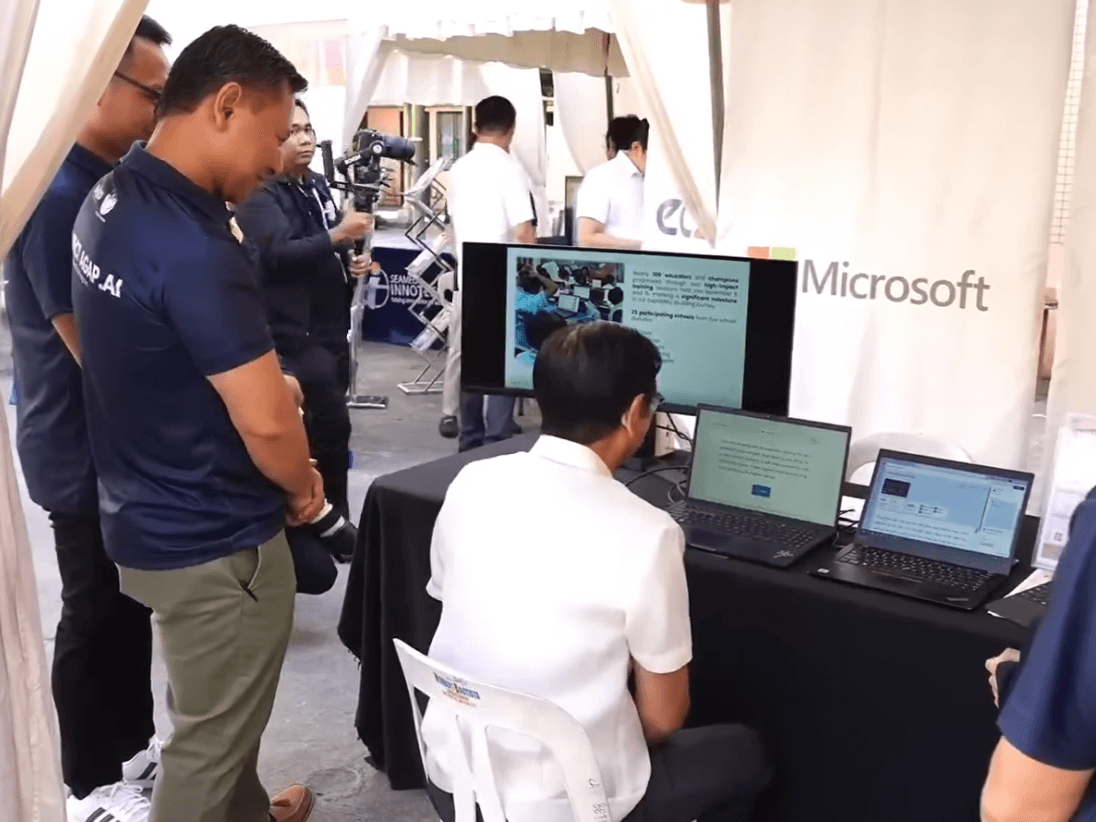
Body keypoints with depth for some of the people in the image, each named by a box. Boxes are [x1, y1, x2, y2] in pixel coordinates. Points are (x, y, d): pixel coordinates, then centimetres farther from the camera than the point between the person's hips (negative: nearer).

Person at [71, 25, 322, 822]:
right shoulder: (193, 247, -29)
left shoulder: (109, 200, 2)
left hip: (148, 514, 10)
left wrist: (262, 373, 6)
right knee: (210, 738, 11)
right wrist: (304, 487, -8)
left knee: (213, 710, 29)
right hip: (211, 539, -10)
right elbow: (266, 425, -28)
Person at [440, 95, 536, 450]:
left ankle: (471, 440, 18)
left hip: (467, 277, 7)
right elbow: (522, 233, -18)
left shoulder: (459, 168, 8)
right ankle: (495, 444, 0)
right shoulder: (508, 168, -13)